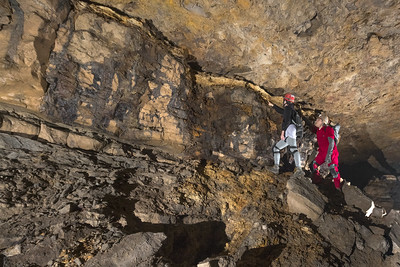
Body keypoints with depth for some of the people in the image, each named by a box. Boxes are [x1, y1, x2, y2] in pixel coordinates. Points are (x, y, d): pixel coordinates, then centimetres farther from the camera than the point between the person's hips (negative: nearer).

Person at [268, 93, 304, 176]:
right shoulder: (291, 110, 32)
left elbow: (287, 120, -13)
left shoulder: (288, 108, 3)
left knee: (293, 149, -19)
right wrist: (272, 105, 59)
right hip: (287, 136, 9)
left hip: (289, 130, -9)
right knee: (276, 148, 6)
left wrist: (282, 131, -21)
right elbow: (281, 111, 51)